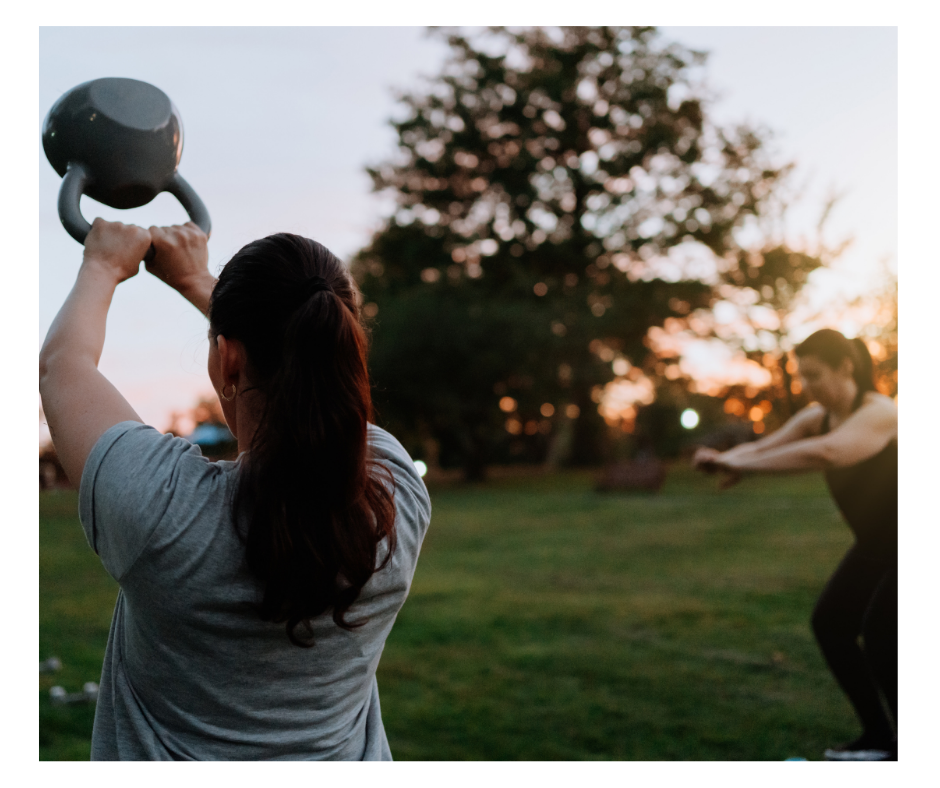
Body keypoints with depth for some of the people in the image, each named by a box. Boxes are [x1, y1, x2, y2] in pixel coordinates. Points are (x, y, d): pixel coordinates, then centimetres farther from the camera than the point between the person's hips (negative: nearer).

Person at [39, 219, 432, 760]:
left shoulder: (159, 504, -27)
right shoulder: (399, 495, -16)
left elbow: (64, 360, -8)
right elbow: (312, 375, 2)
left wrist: (103, 267, 11)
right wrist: (196, 279, 15)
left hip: (166, 768, -2)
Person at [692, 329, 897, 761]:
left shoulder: (879, 414, -29)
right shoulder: (817, 417, -4)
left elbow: (824, 453, -48)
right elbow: (760, 446, -16)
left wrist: (741, 464, -49)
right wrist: (726, 459, -39)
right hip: (876, 545, 8)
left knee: (880, 633, -17)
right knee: (830, 623, 2)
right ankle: (878, 738, 15)